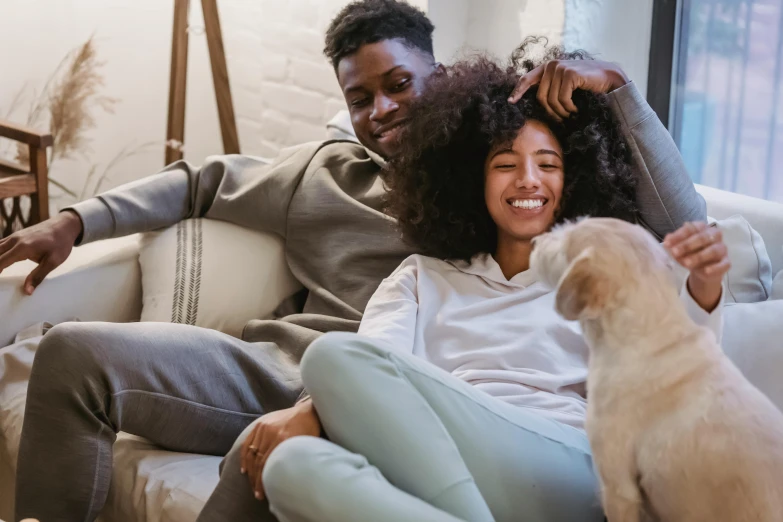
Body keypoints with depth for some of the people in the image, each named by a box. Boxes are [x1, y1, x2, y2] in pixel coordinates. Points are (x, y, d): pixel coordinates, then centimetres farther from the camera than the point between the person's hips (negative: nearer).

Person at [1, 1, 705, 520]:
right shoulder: (323, 170, 24)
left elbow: (680, 224, 3)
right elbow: (204, 183, 29)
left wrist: (615, 86, -6)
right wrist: (75, 223, 19)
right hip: (284, 370, 5)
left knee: (277, 449, -41)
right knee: (74, 352, -15)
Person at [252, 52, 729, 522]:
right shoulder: (421, 278, 28)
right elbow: (367, 377, 9)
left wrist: (703, 291, -15)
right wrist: (308, 408, -16)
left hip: (564, 475, -2)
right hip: (432, 469, 2)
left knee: (337, 356, -25)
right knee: (296, 464, -32)